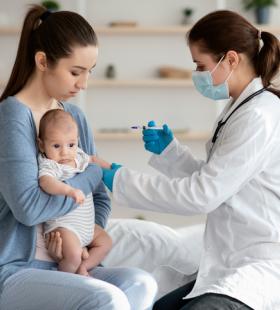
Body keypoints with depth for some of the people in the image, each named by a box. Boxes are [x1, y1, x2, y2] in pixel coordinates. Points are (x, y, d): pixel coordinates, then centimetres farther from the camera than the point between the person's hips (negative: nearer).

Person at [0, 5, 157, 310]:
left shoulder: (74, 116, 11)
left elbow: (99, 198, 17)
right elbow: (28, 206, -23)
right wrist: (96, 173, -10)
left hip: (59, 266, 7)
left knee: (141, 284, -21)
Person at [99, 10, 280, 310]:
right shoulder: (242, 109, 13)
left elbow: (202, 194, -21)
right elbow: (211, 182, 19)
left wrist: (121, 180, -12)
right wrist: (168, 150, 6)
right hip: (233, 263, 10)